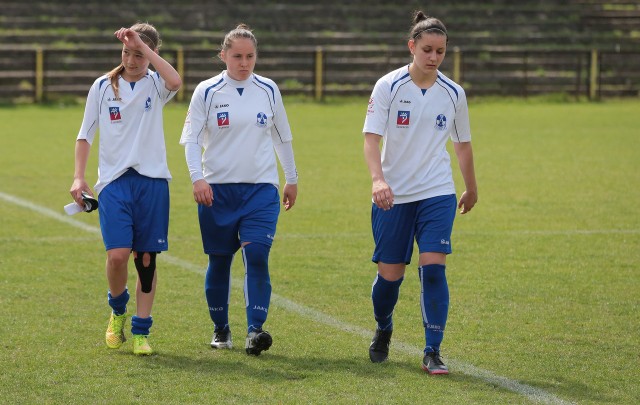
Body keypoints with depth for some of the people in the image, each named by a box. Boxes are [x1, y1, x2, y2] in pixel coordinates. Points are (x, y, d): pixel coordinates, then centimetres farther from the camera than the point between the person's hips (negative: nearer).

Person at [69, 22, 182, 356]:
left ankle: (140, 331, 12)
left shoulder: (155, 85, 3)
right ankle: (117, 311, 15)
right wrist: (78, 177, 1)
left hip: (152, 181, 0)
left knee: (146, 258, 2)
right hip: (114, 181, 0)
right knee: (117, 255, -14)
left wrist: (143, 46, -19)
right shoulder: (102, 86, 6)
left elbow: (175, 82, -23)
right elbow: (85, 134, 12)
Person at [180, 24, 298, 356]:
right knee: (219, 261, 6)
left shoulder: (268, 91, 5)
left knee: (257, 255, -15)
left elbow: (282, 137, 17)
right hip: (217, 189, 0)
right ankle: (220, 329, 22)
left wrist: (291, 178, 20)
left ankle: (255, 331, -18)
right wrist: (197, 178, -18)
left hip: (261, 188, 1)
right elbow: (191, 139, -4)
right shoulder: (206, 92, -1)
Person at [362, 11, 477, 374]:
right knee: (390, 274, 4)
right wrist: (378, 178, -29)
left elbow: (463, 143, 15)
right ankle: (383, 331, 36)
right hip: (393, 195, -1)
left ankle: (433, 352, -9)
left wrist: (472, 189, 24)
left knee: (433, 268, -14)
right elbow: (371, 137, -13)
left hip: (437, 194, 1)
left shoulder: (453, 93, 2)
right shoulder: (388, 86, -7)